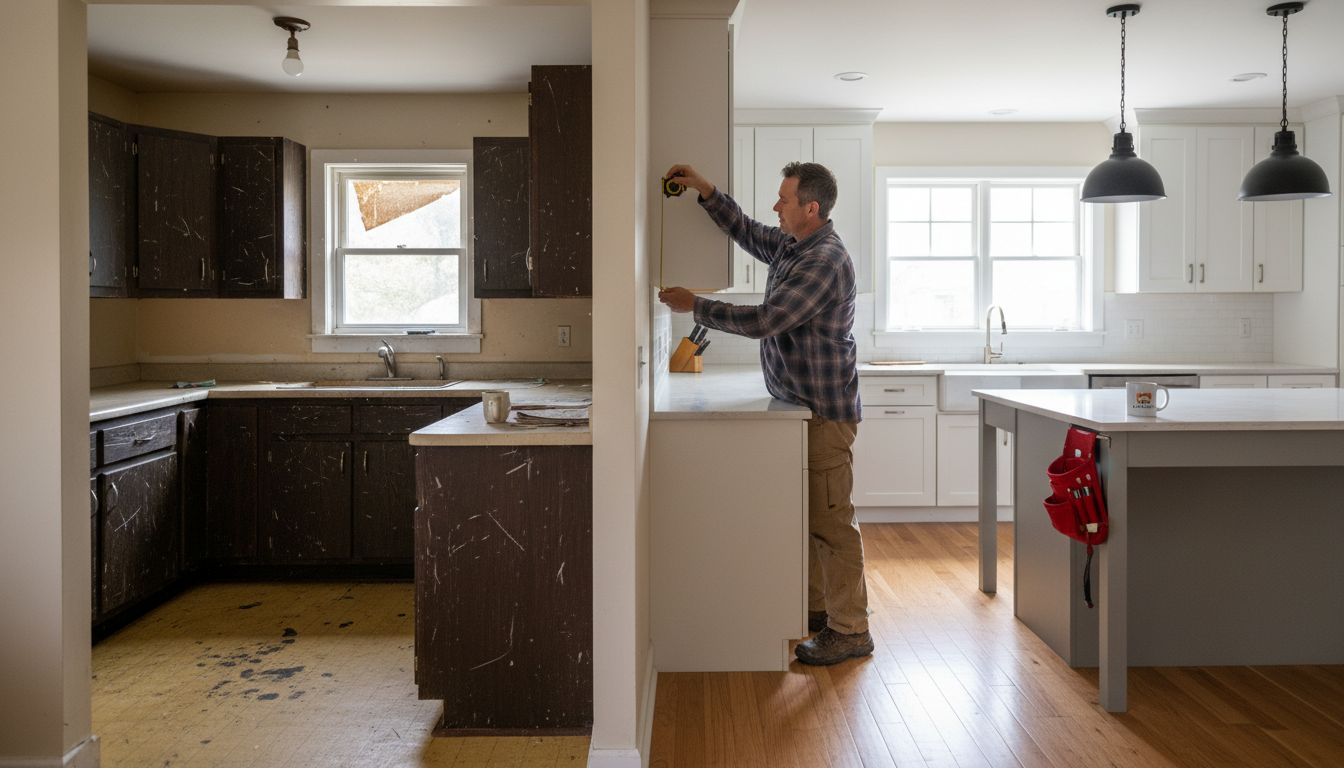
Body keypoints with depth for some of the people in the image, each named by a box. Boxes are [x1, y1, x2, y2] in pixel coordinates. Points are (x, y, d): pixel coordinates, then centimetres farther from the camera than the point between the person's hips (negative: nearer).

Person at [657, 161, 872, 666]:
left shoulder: (825, 261, -21)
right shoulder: (790, 244, 9)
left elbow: (763, 321, -26)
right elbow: (745, 231, 25)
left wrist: (694, 306, -16)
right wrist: (705, 191, 11)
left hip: (825, 412, -10)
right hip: (800, 406, 10)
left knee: (830, 521, -4)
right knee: (806, 514, 17)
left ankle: (850, 631, 6)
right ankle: (816, 608, 30)